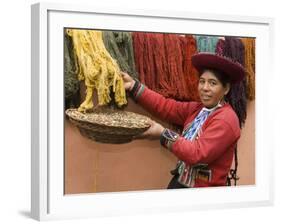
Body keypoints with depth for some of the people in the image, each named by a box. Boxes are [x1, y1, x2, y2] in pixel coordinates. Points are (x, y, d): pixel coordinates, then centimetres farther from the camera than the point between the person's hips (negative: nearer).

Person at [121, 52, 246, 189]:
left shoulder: (226, 120, -18)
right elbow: (166, 106, -2)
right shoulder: (197, 109, 8)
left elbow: (198, 154, -25)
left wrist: (164, 134, -20)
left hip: (203, 187, -7)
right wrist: (134, 86, -10)